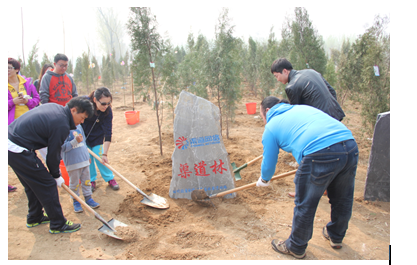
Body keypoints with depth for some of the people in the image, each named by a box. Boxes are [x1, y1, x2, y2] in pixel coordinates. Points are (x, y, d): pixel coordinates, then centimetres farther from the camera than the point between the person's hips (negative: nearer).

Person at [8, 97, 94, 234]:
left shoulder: (55, 107, 7)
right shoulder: (62, 125, -21)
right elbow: (53, 154, -12)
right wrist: (57, 176, 6)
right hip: (19, 152, -10)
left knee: (33, 184, 23)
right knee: (47, 185, 0)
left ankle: (34, 218, 39)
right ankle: (58, 224, 12)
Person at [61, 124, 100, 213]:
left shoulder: (78, 126, 4)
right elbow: (63, 147, -20)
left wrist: (87, 155, 21)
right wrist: (75, 141, -32)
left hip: (84, 159, 6)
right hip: (72, 162, -6)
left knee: (86, 180, 14)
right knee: (74, 183, 8)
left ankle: (88, 198, 28)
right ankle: (75, 201, 24)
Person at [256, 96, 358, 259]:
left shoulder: (271, 126, 13)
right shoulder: (303, 107, 29)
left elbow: (269, 164, 17)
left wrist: (263, 180, 39)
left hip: (320, 155, -7)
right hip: (351, 146, 8)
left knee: (305, 205, 13)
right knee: (342, 199, 27)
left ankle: (296, 248, 34)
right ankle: (336, 237, 52)